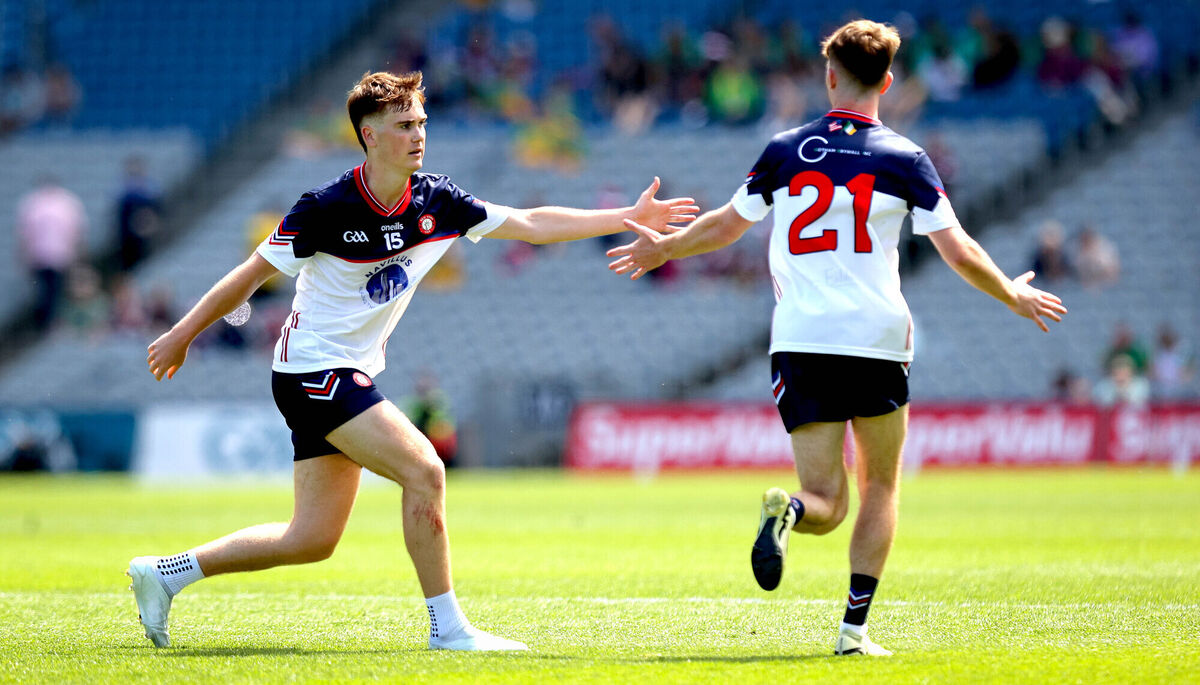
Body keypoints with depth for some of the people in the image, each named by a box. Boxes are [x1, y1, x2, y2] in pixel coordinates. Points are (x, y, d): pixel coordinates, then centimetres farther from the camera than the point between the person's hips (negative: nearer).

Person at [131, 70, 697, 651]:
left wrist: (631, 216, 1)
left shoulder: (435, 201, 0)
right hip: (314, 369, -8)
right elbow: (252, 274, -8)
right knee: (424, 470, -19)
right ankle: (448, 628, -11)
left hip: (350, 376, 8)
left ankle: (168, 573, 19)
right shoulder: (327, 207, -17)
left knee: (313, 539, 7)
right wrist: (182, 335, -2)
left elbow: (531, 224, 5)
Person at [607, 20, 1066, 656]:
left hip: (800, 342, 1)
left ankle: (787, 511, -34)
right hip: (877, 341, -1)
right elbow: (960, 253, -1)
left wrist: (664, 247, 37)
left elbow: (726, 225, 18)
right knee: (881, 484, 18)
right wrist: (1015, 296, 17)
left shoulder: (785, 150, 6)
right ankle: (855, 627, 7)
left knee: (826, 503, 3)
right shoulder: (904, 158, 1)